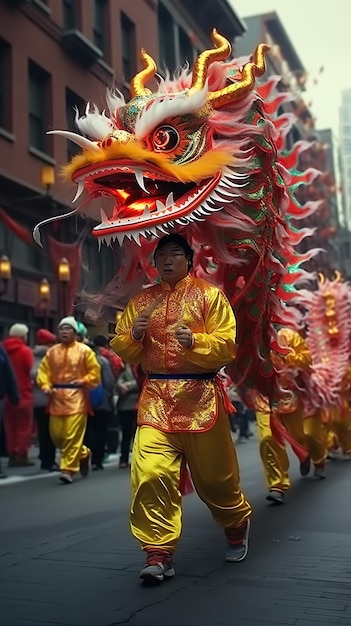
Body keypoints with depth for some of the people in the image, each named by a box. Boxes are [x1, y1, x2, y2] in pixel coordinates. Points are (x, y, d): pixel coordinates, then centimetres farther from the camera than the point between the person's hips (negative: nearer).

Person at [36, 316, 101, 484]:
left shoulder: (84, 350, 0)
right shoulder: (52, 352, 11)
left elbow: (94, 371, 1)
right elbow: (43, 371, 9)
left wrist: (83, 381, -14)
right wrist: (46, 386, -8)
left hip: (76, 397, -5)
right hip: (57, 398, 5)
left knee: (72, 435, -9)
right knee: (56, 435, 8)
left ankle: (68, 469, -2)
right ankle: (82, 453, 31)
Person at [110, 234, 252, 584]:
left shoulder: (209, 295, 2)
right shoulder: (141, 301, 13)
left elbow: (227, 345, -6)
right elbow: (122, 351, 12)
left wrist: (194, 340, -23)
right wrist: (134, 335, -9)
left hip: (200, 397, -2)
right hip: (156, 398, 3)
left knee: (214, 474, 9)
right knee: (149, 473, -14)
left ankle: (237, 523, 40)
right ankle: (159, 554, -2)